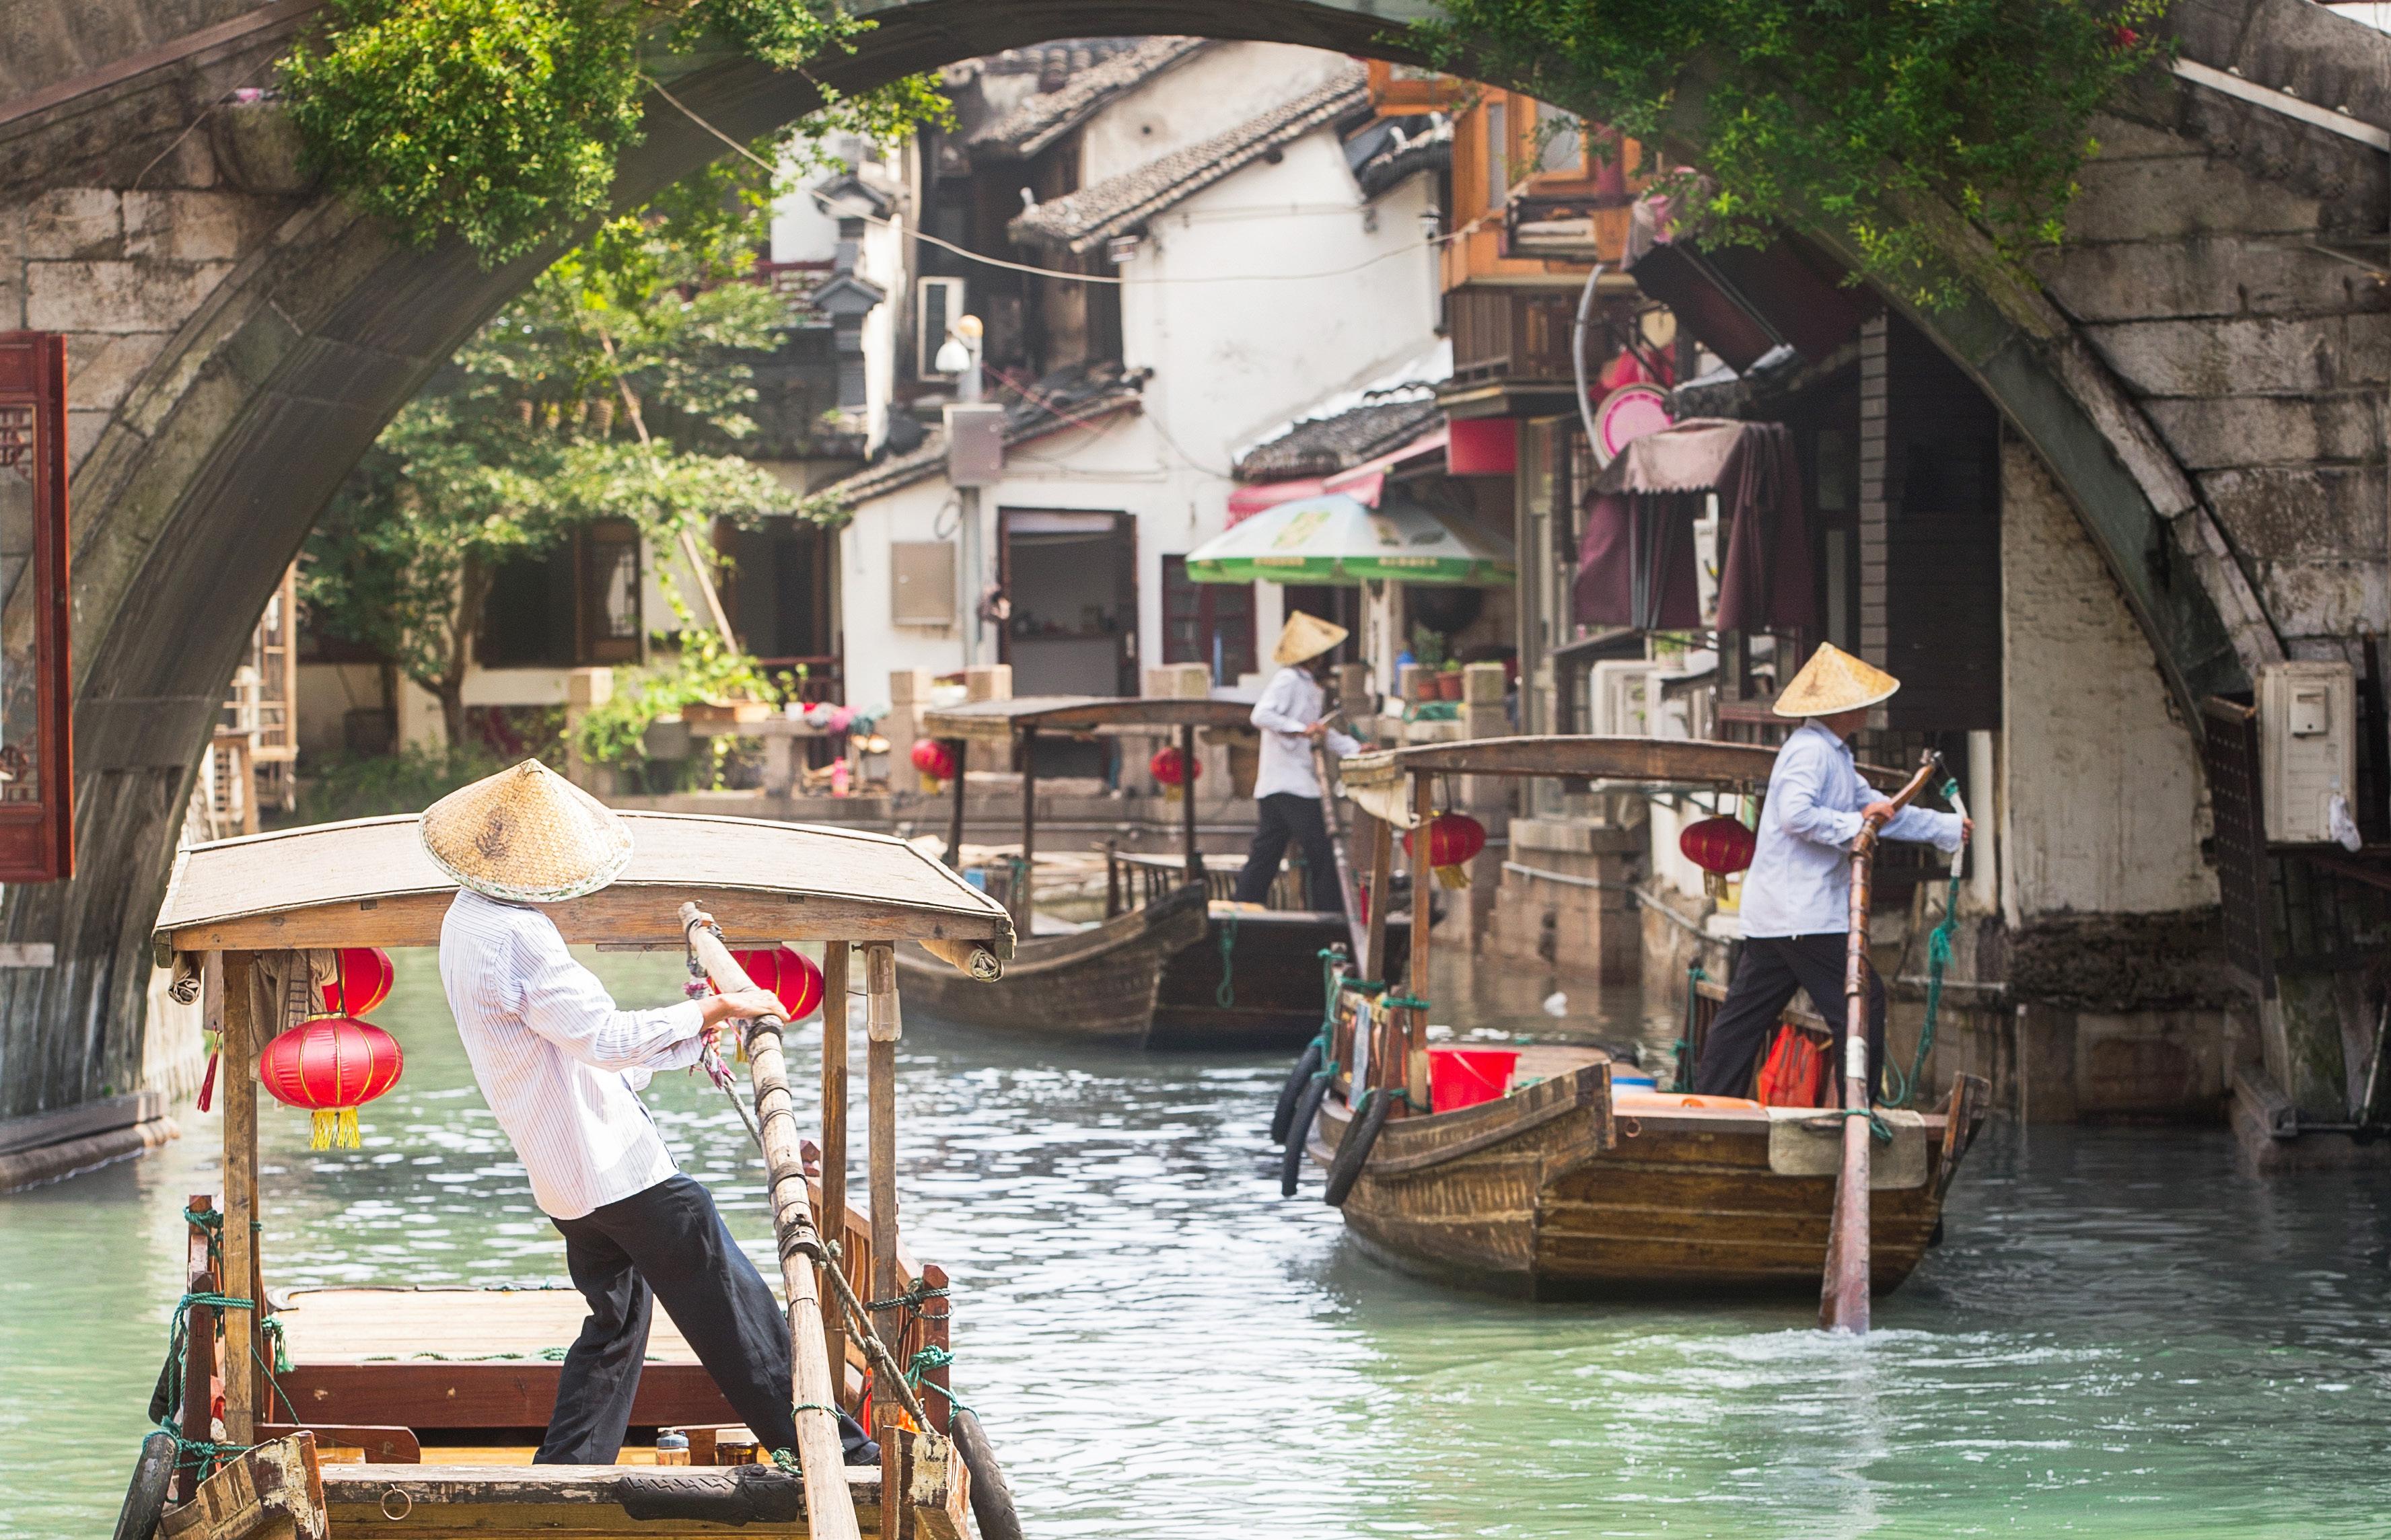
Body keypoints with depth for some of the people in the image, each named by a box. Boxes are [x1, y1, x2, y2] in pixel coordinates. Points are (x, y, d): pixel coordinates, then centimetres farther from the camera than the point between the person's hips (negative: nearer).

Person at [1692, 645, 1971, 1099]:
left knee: (1746, 1011, 10)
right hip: (1804, 915, -11)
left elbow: (1875, 807, 27)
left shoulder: (1833, 753, 19)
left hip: (1772, 910, 11)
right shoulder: (1810, 750, -14)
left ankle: (1710, 1102, 11)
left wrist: (1947, 828, 29)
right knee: (1862, 1000, -5)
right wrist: (1854, 825, -19)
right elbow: (1797, 814, -28)